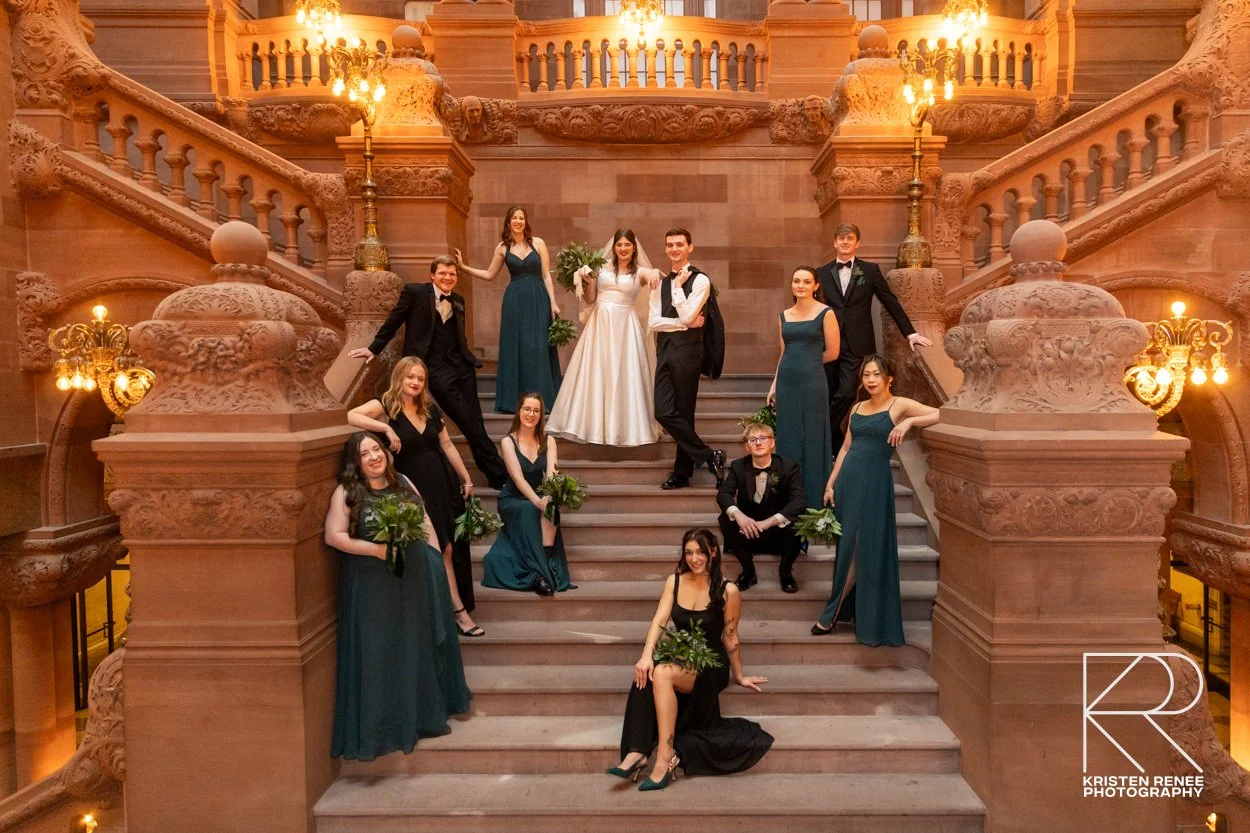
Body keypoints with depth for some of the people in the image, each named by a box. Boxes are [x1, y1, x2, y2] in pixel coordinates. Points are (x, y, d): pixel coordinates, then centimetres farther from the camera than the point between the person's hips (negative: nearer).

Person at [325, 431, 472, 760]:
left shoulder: (403, 483, 7)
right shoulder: (346, 492, -8)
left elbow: (426, 524, 12)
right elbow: (333, 536, -14)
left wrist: (435, 562, 7)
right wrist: (375, 549, -21)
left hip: (415, 578, 5)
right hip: (371, 587, -5)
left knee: (418, 649, 15)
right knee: (378, 655, 1)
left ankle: (424, 715, 31)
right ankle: (379, 727, 13)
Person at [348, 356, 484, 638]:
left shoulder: (430, 409, 11)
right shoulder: (385, 406, -6)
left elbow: (447, 445, 16)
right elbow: (351, 416, -23)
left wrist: (466, 479, 16)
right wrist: (386, 428, -27)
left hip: (442, 484, 5)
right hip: (415, 490, -5)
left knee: (447, 548, 5)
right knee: (440, 550, -2)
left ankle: (458, 609, 13)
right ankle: (458, 611, 8)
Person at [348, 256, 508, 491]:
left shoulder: (458, 300, 15)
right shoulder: (414, 292, -1)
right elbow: (393, 321, 6)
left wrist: (470, 358, 9)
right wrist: (374, 349, 11)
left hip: (462, 365, 5)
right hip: (435, 367, -5)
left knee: (475, 423, 6)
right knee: (470, 425, -7)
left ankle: (497, 476, 13)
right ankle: (498, 474, 2)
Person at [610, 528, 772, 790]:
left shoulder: (727, 591, -8)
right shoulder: (674, 581, 3)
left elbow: (730, 637, 2)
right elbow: (659, 620, -7)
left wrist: (739, 677, 11)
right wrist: (646, 655, -24)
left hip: (711, 665, -4)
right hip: (680, 659, 4)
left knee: (662, 674, -34)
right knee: (644, 675, -30)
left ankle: (666, 756, -32)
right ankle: (637, 752, -33)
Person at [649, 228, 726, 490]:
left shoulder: (700, 280, -3)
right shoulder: (661, 283, 14)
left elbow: (687, 316, -13)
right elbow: (653, 321, 3)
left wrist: (678, 286, -8)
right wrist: (685, 323, -7)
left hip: (687, 348, -6)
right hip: (665, 348, 6)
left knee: (683, 413, -1)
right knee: (664, 413, 0)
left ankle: (683, 472, 12)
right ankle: (709, 456, 10)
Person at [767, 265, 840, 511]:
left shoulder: (825, 313, -4)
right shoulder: (785, 315, 11)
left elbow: (832, 352, -3)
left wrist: (808, 360, 7)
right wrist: (774, 385, 10)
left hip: (812, 382, -5)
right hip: (786, 382, 5)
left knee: (812, 438, 3)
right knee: (788, 438, 9)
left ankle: (814, 497, 14)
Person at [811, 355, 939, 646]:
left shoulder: (899, 405, -3)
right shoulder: (857, 408, 13)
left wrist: (909, 421, -23)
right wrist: (830, 483, 11)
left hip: (875, 482, -5)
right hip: (848, 480, 5)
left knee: (864, 547, -2)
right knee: (846, 546, 9)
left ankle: (833, 612, 8)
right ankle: (845, 609, 22)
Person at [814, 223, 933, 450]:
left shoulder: (870, 270, 6)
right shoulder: (822, 273, 8)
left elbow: (891, 302, 7)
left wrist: (910, 333, 6)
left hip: (856, 346, -1)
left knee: (846, 394, -14)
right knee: (828, 396, 5)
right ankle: (836, 444, 20)